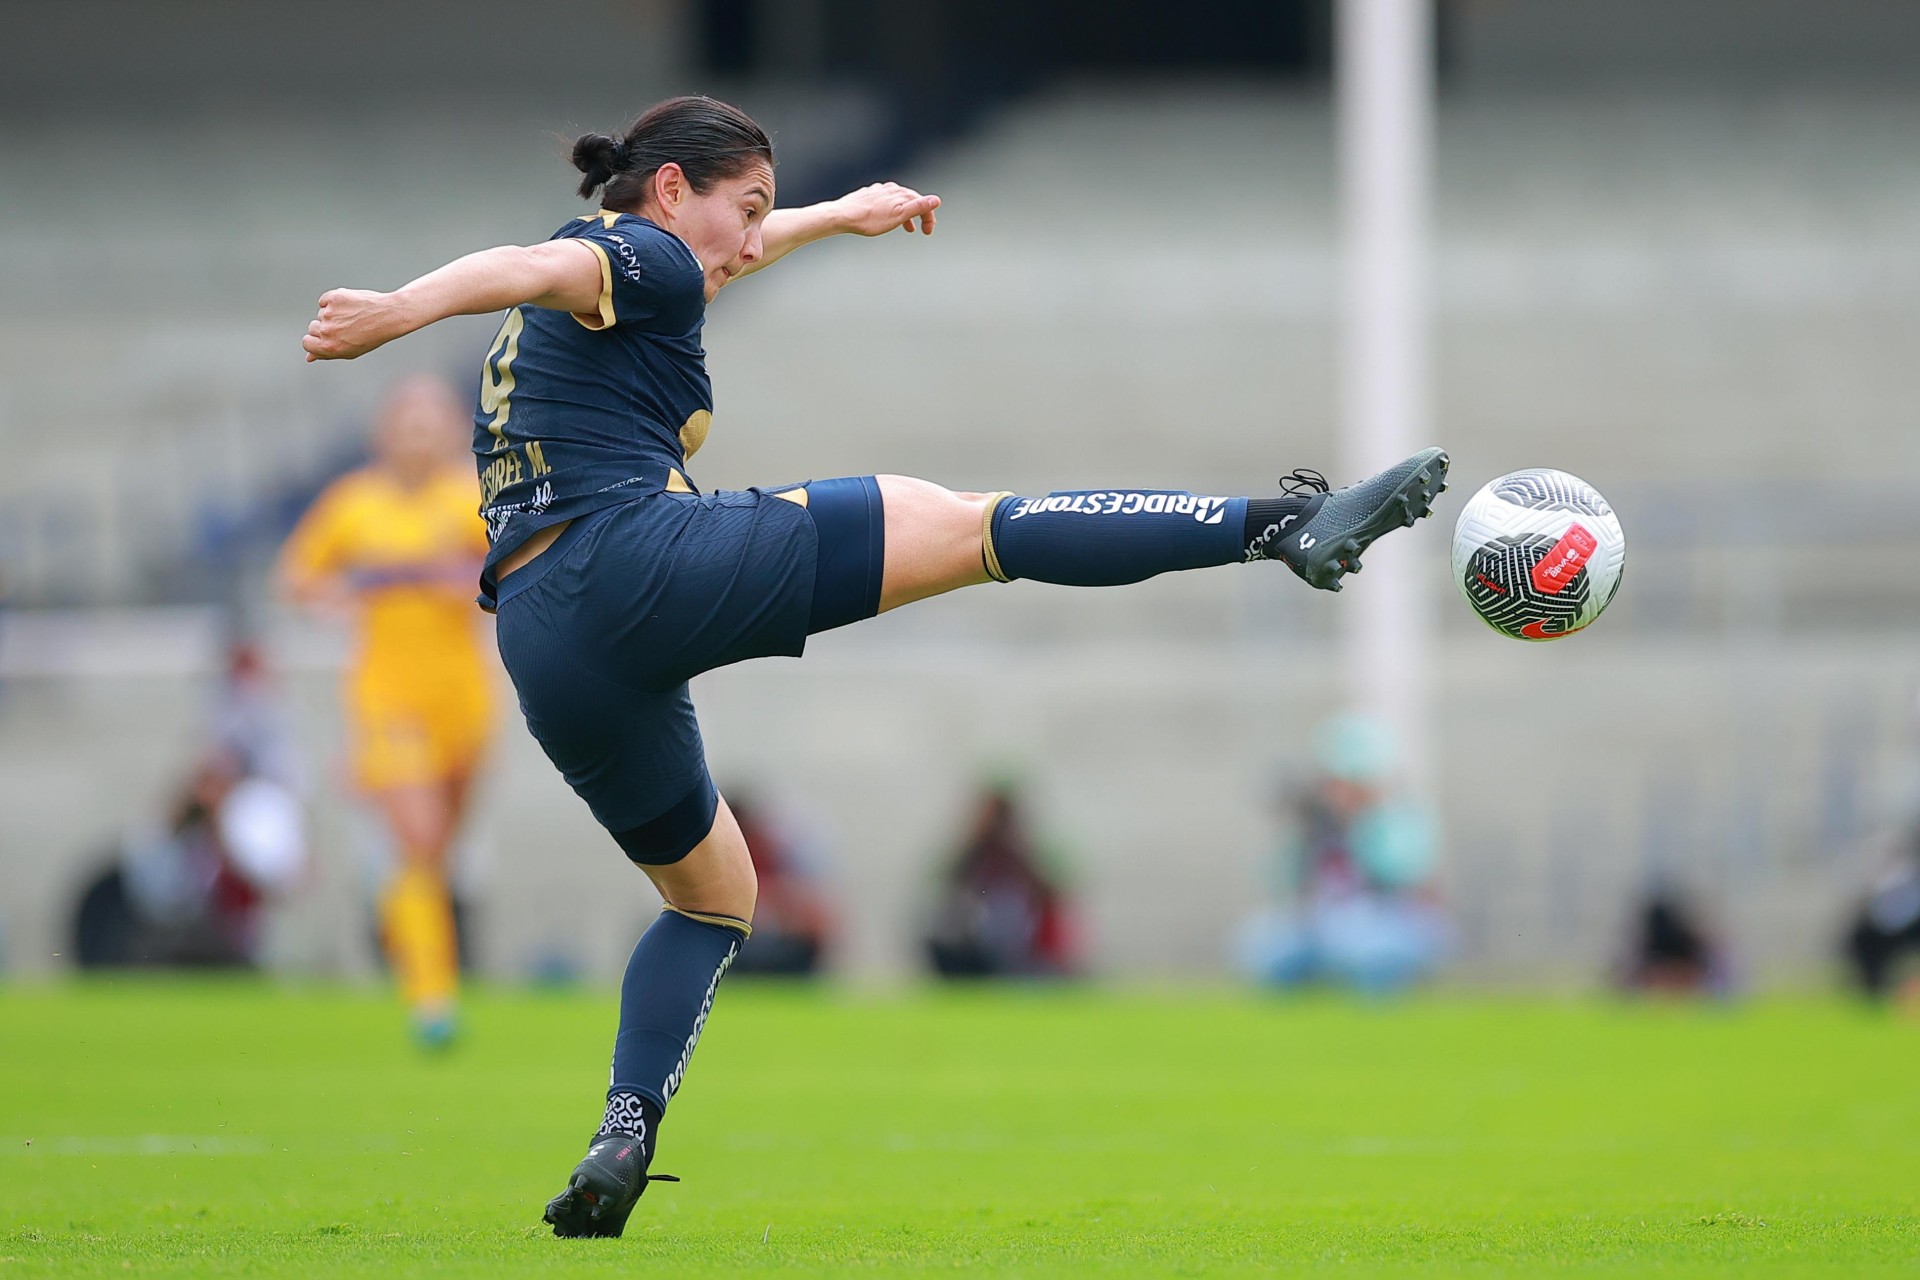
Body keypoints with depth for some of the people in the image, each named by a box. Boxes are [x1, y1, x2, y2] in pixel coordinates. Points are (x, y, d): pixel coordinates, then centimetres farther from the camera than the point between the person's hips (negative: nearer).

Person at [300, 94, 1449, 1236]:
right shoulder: (637, 255, 3)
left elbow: (705, 264, 51)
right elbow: (538, 268, -19)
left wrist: (836, 216, 66)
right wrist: (399, 312, -39)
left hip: (545, 648, 9)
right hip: (645, 556, -9)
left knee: (711, 895, 24)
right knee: (976, 527, -6)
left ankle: (625, 1137, 3)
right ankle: (1285, 526, -11)